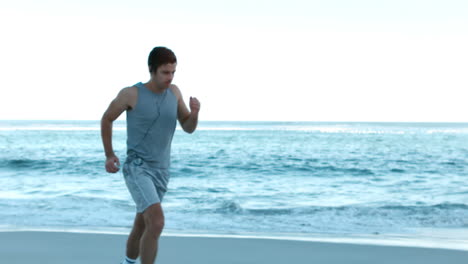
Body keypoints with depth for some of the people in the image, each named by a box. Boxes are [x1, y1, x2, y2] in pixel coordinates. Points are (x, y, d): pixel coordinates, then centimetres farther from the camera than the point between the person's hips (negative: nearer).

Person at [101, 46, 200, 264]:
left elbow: (189, 128, 8)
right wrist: (109, 155, 7)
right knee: (157, 222, -23)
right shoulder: (131, 94, -12)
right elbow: (107, 119, 5)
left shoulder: (174, 92, 2)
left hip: (161, 171, 6)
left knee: (141, 227, 19)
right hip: (137, 169, -6)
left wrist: (194, 113, -15)